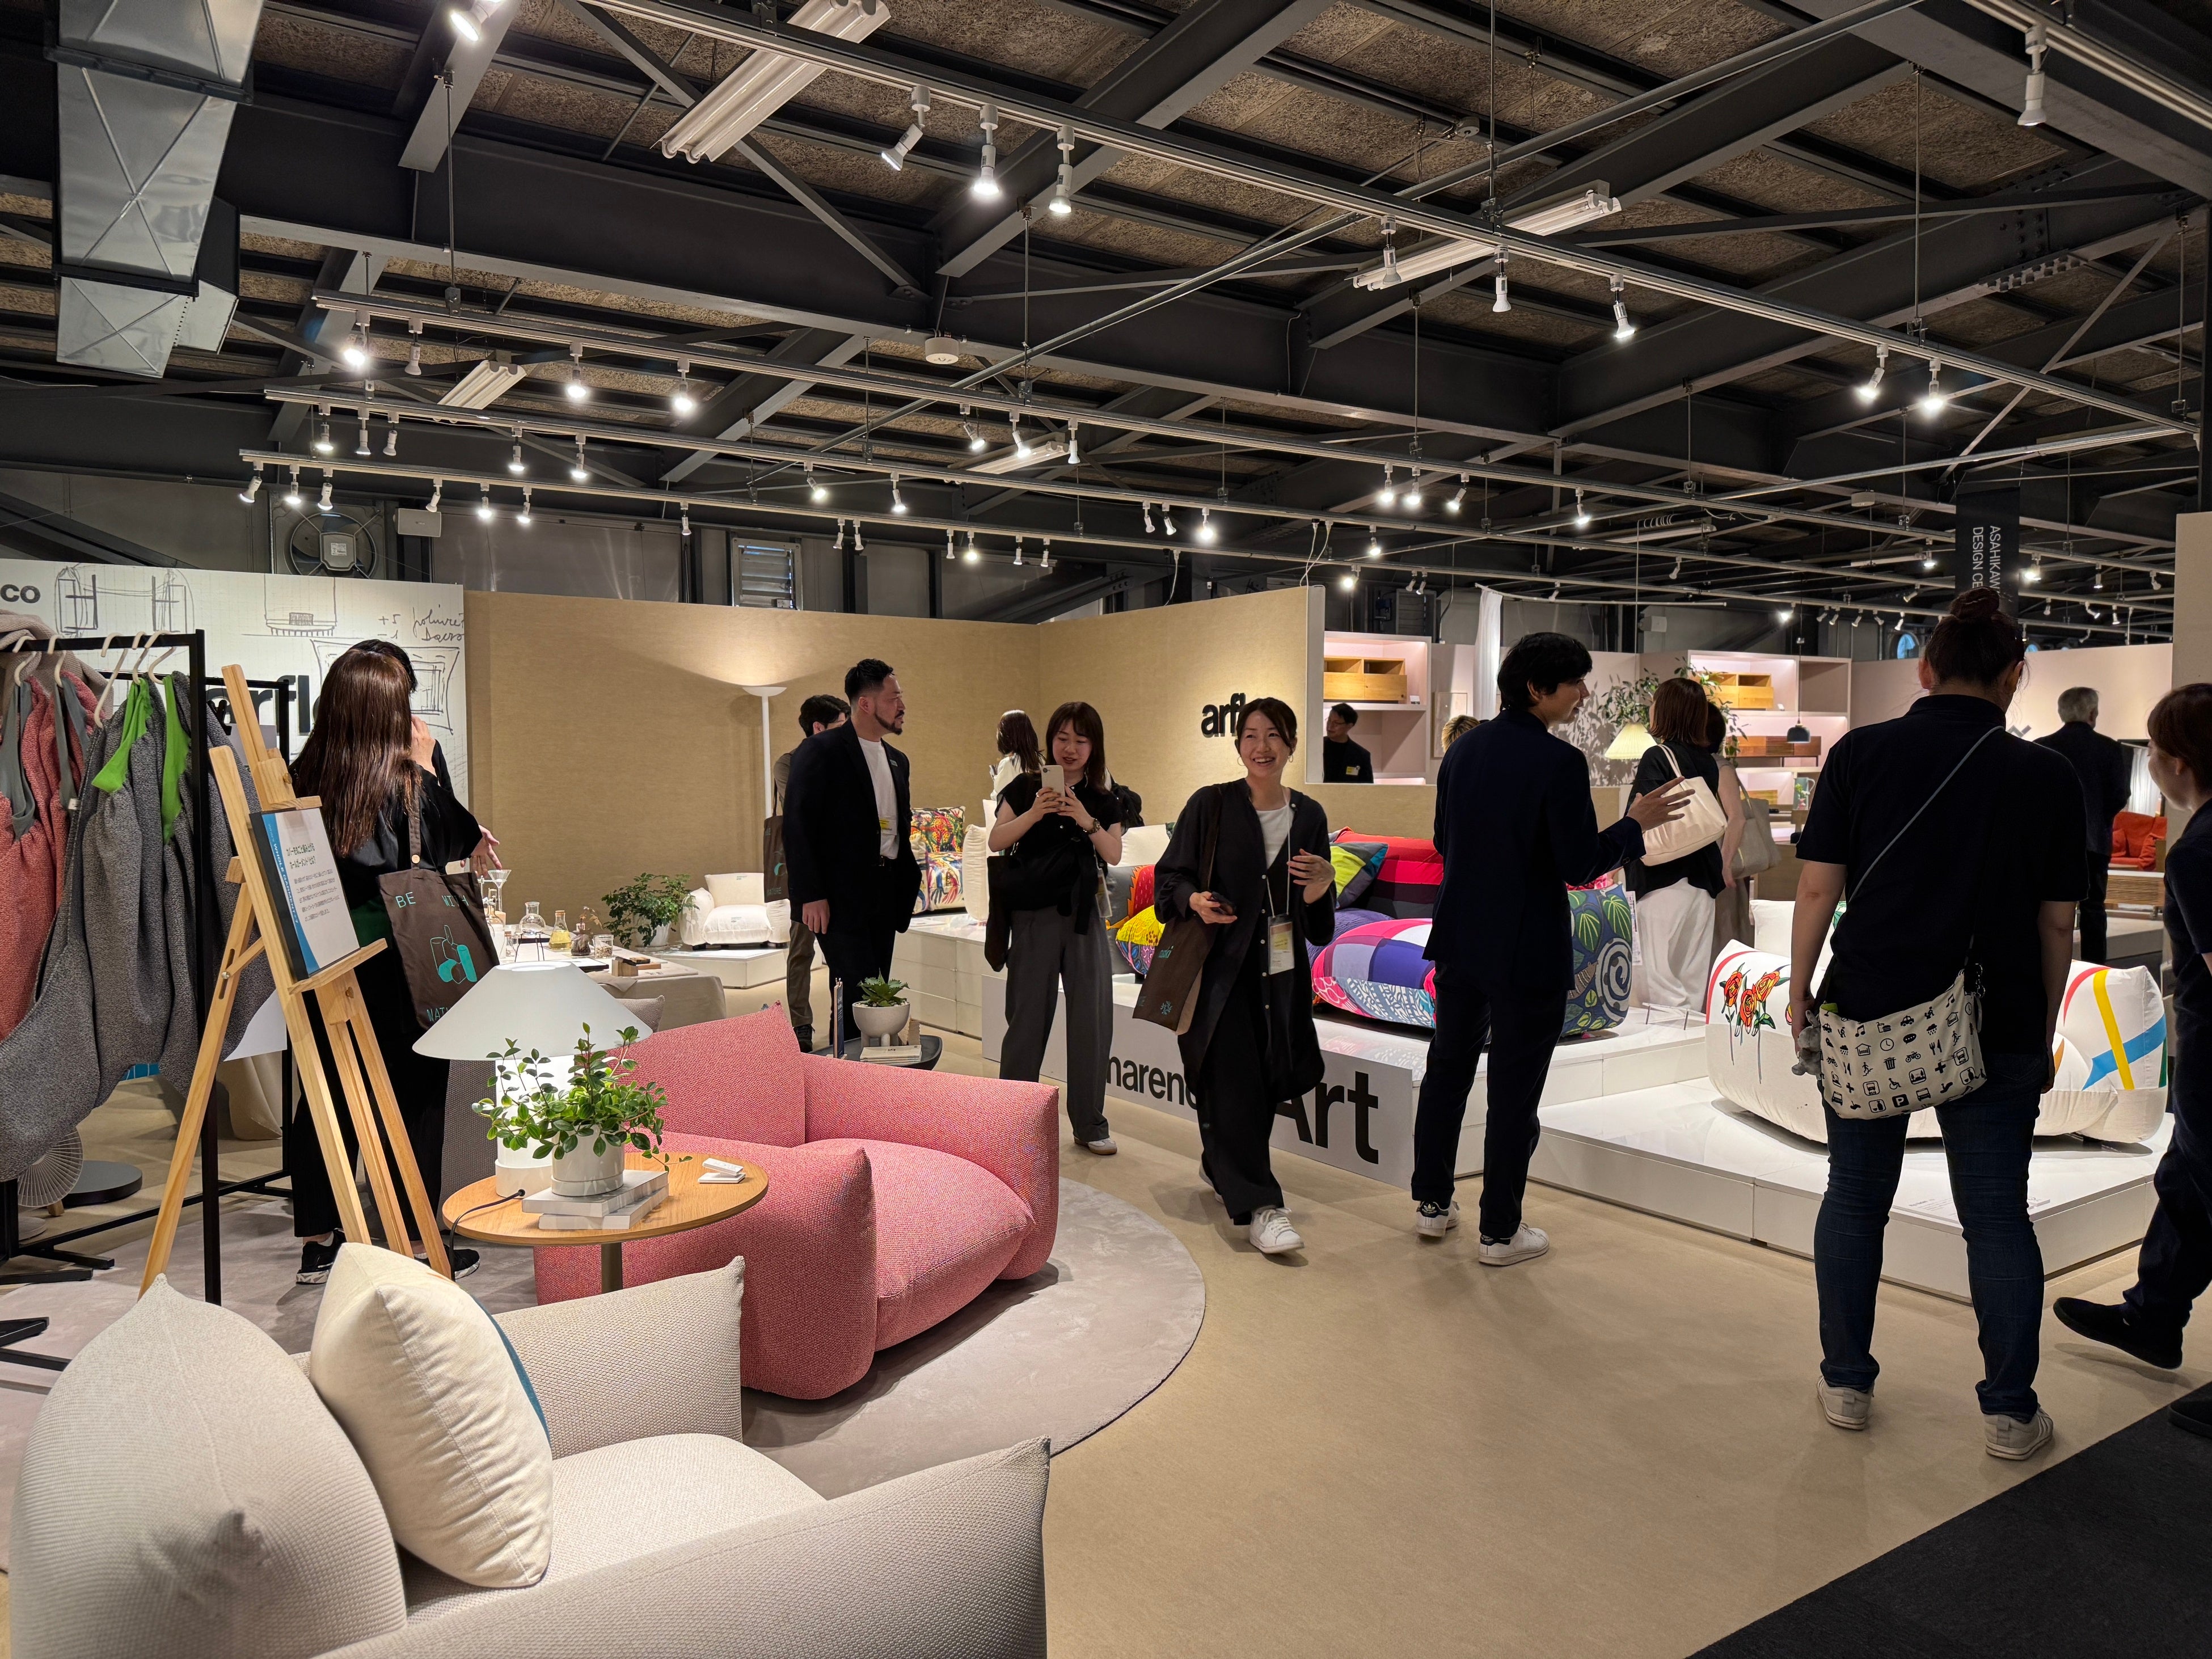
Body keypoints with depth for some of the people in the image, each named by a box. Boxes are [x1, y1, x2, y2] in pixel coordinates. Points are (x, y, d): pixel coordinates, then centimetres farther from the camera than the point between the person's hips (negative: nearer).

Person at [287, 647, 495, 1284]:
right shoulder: (407, 784, -13)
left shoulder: (304, 778, -1)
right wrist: (424, 766, 7)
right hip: (393, 964, -4)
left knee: (328, 1094, 13)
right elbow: (455, 841, 1)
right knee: (417, 1095, 7)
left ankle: (317, 1242, 21)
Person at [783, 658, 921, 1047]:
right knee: (857, 1000, -11)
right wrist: (811, 895, -17)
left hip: (885, 896, 7)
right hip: (840, 898, -7)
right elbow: (797, 826, -12)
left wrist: (908, 882, 12)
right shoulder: (820, 751, -8)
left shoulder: (897, 760, 16)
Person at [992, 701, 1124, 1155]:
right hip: (1035, 916, -2)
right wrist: (1035, 813, -23)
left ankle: (1089, 1124, 15)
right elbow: (997, 841, -9)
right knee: (1029, 1018, 3)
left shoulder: (1103, 802, 9)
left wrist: (1087, 821, -20)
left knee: (1092, 1020, 4)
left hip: (1084, 916, 2)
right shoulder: (1027, 788, 2)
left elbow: (1114, 855, -5)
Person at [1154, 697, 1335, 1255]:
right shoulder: (1211, 805, -4)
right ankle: (1258, 1207, -5)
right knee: (1235, 1082, -10)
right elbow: (1169, 875, 0)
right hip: (1222, 966, -4)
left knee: (1267, 1080, 12)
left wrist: (1322, 888, -11)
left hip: (1282, 971, 4)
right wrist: (1193, 900, -21)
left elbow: (1320, 923, 11)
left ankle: (1221, 1167, 38)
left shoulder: (1309, 816, 6)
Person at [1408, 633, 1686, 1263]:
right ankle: (1499, 1233, 16)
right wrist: (1634, 824, -4)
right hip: (1527, 952, -7)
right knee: (1514, 1091, 5)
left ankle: (1432, 1204, 30)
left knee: (1448, 1067, 18)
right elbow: (1579, 866, -18)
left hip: (1459, 941, 7)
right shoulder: (1559, 762, -18)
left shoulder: (1463, 748, 3)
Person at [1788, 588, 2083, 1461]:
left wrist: (1800, 989, 5)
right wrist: (2044, 1030, 12)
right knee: (1998, 1216, 11)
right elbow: (2057, 923, 2)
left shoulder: (1861, 752, -4)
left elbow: (1818, 887, -5)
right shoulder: (2048, 776, -1)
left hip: (1868, 1013, 0)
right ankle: (2009, 1411, 19)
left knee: (1855, 1198, 12)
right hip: (1997, 1029, 0)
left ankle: (1846, 1383, 22)